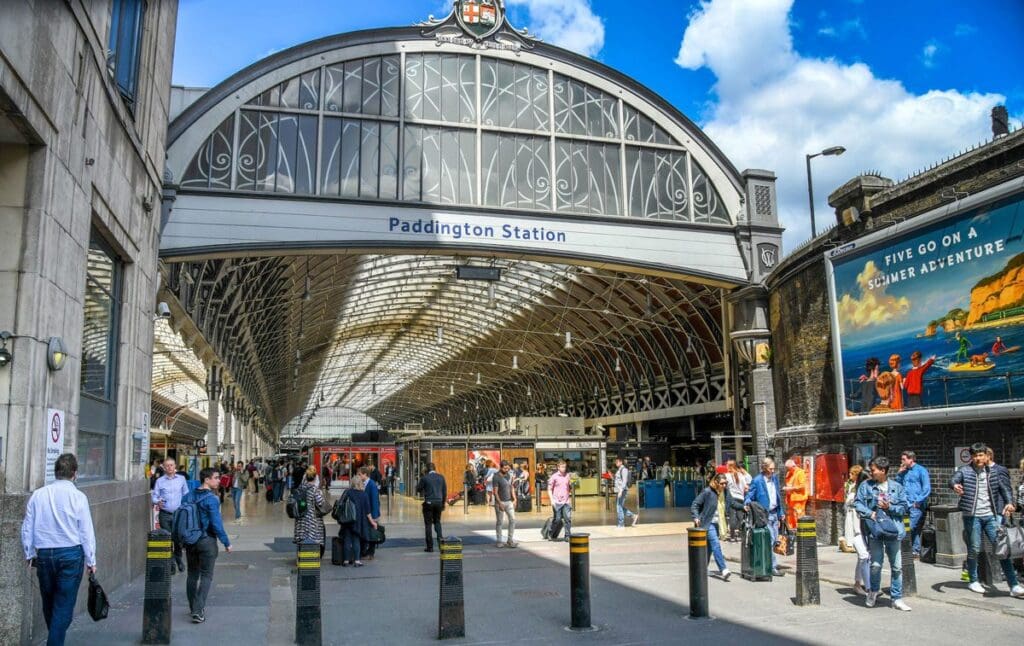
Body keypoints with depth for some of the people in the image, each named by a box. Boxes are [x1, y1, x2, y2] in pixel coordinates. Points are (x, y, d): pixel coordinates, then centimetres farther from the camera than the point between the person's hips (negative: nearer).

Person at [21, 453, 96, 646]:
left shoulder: (38, 495, -1)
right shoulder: (78, 496, -9)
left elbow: (27, 528, 6)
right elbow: (86, 531, -6)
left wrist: (30, 554, 20)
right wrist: (91, 561, 3)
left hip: (44, 555, 4)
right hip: (71, 554, -4)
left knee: (48, 603, 20)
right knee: (64, 605, 3)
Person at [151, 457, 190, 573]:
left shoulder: (181, 479, 6)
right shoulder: (160, 481, 3)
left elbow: (186, 495, 12)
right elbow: (154, 495, 4)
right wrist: (157, 502, -17)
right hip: (164, 514, 0)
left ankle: (178, 558, 27)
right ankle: (171, 564, 11)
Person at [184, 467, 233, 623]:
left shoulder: (188, 497, 4)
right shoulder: (211, 499, -17)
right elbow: (216, 524, -19)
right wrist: (226, 542, -11)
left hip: (190, 541, 6)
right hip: (207, 541, -6)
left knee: (192, 574, 18)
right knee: (206, 575, 2)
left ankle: (193, 607, 28)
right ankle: (198, 610, -6)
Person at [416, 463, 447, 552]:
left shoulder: (424, 478, -9)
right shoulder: (441, 477, 3)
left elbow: (418, 489, -1)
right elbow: (445, 491, 7)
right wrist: (443, 503, 15)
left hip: (428, 503, -3)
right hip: (439, 502, 4)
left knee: (428, 524, 5)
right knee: (437, 522, 20)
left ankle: (430, 546, 5)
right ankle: (440, 540, 4)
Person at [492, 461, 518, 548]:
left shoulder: (509, 475, 7)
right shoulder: (496, 477, -12)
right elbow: (495, 491, -15)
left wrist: (514, 499, 6)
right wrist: (500, 503, -20)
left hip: (509, 502, 5)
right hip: (500, 502, -5)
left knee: (512, 520, -4)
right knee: (499, 522, 4)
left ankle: (510, 540, 1)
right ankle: (499, 541, 12)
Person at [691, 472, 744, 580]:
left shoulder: (725, 491, 2)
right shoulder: (707, 492, -15)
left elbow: (732, 503, 16)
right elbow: (695, 504, -12)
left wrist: (743, 507, 1)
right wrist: (695, 517, -24)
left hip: (717, 523, 7)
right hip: (708, 523, -7)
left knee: (710, 546, 14)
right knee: (716, 544, -16)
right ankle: (723, 570, -20)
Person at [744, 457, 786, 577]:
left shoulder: (775, 478, 9)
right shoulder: (757, 481, -11)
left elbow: (778, 496, 16)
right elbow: (749, 495, -7)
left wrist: (780, 513, 15)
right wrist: (747, 504, -28)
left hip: (774, 514, 7)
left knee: (775, 540, 12)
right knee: (769, 541, -6)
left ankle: (772, 564, 24)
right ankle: (773, 567, 0)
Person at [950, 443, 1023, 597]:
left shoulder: (993, 473, 11)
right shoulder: (964, 471, -2)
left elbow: (1004, 488, 15)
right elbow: (953, 480, -19)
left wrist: (1009, 502, -5)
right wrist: (955, 486, -43)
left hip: (991, 515, 3)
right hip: (972, 516, -3)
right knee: (974, 549, 5)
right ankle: (973, 581, 20)